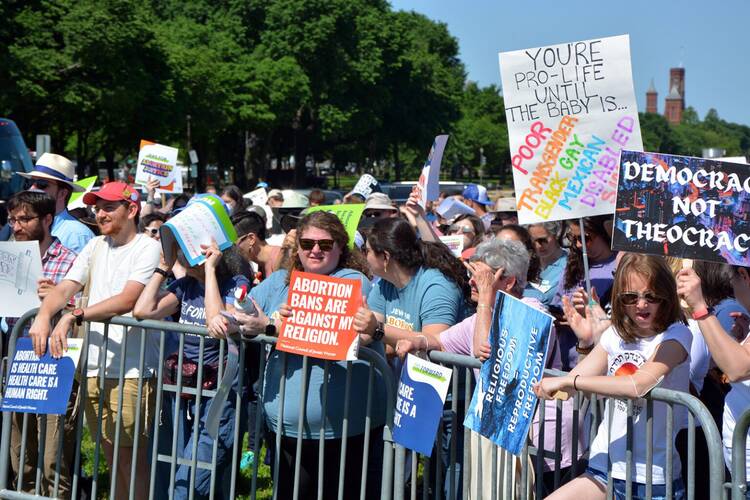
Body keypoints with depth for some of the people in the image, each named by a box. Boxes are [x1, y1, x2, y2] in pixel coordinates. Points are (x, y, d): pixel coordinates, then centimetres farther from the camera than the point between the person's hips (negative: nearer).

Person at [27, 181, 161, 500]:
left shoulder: (148, 249, -6)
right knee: (110, 454, 12)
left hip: (131, 371, -6)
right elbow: (65, 288, 4)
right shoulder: (95, 247, 15)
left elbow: (127, 300, -20)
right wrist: (43, 315, -16)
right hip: (93, 367, 6)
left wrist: (74, 316, -27)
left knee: (130, 456, -2)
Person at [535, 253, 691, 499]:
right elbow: (571, 385, 2)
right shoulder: (616, 334, 7)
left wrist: (568, 381, -22)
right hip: (605, 467, 5)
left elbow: (639, 384, -28)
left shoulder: (675, 335, -11)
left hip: (652, 478, -5)